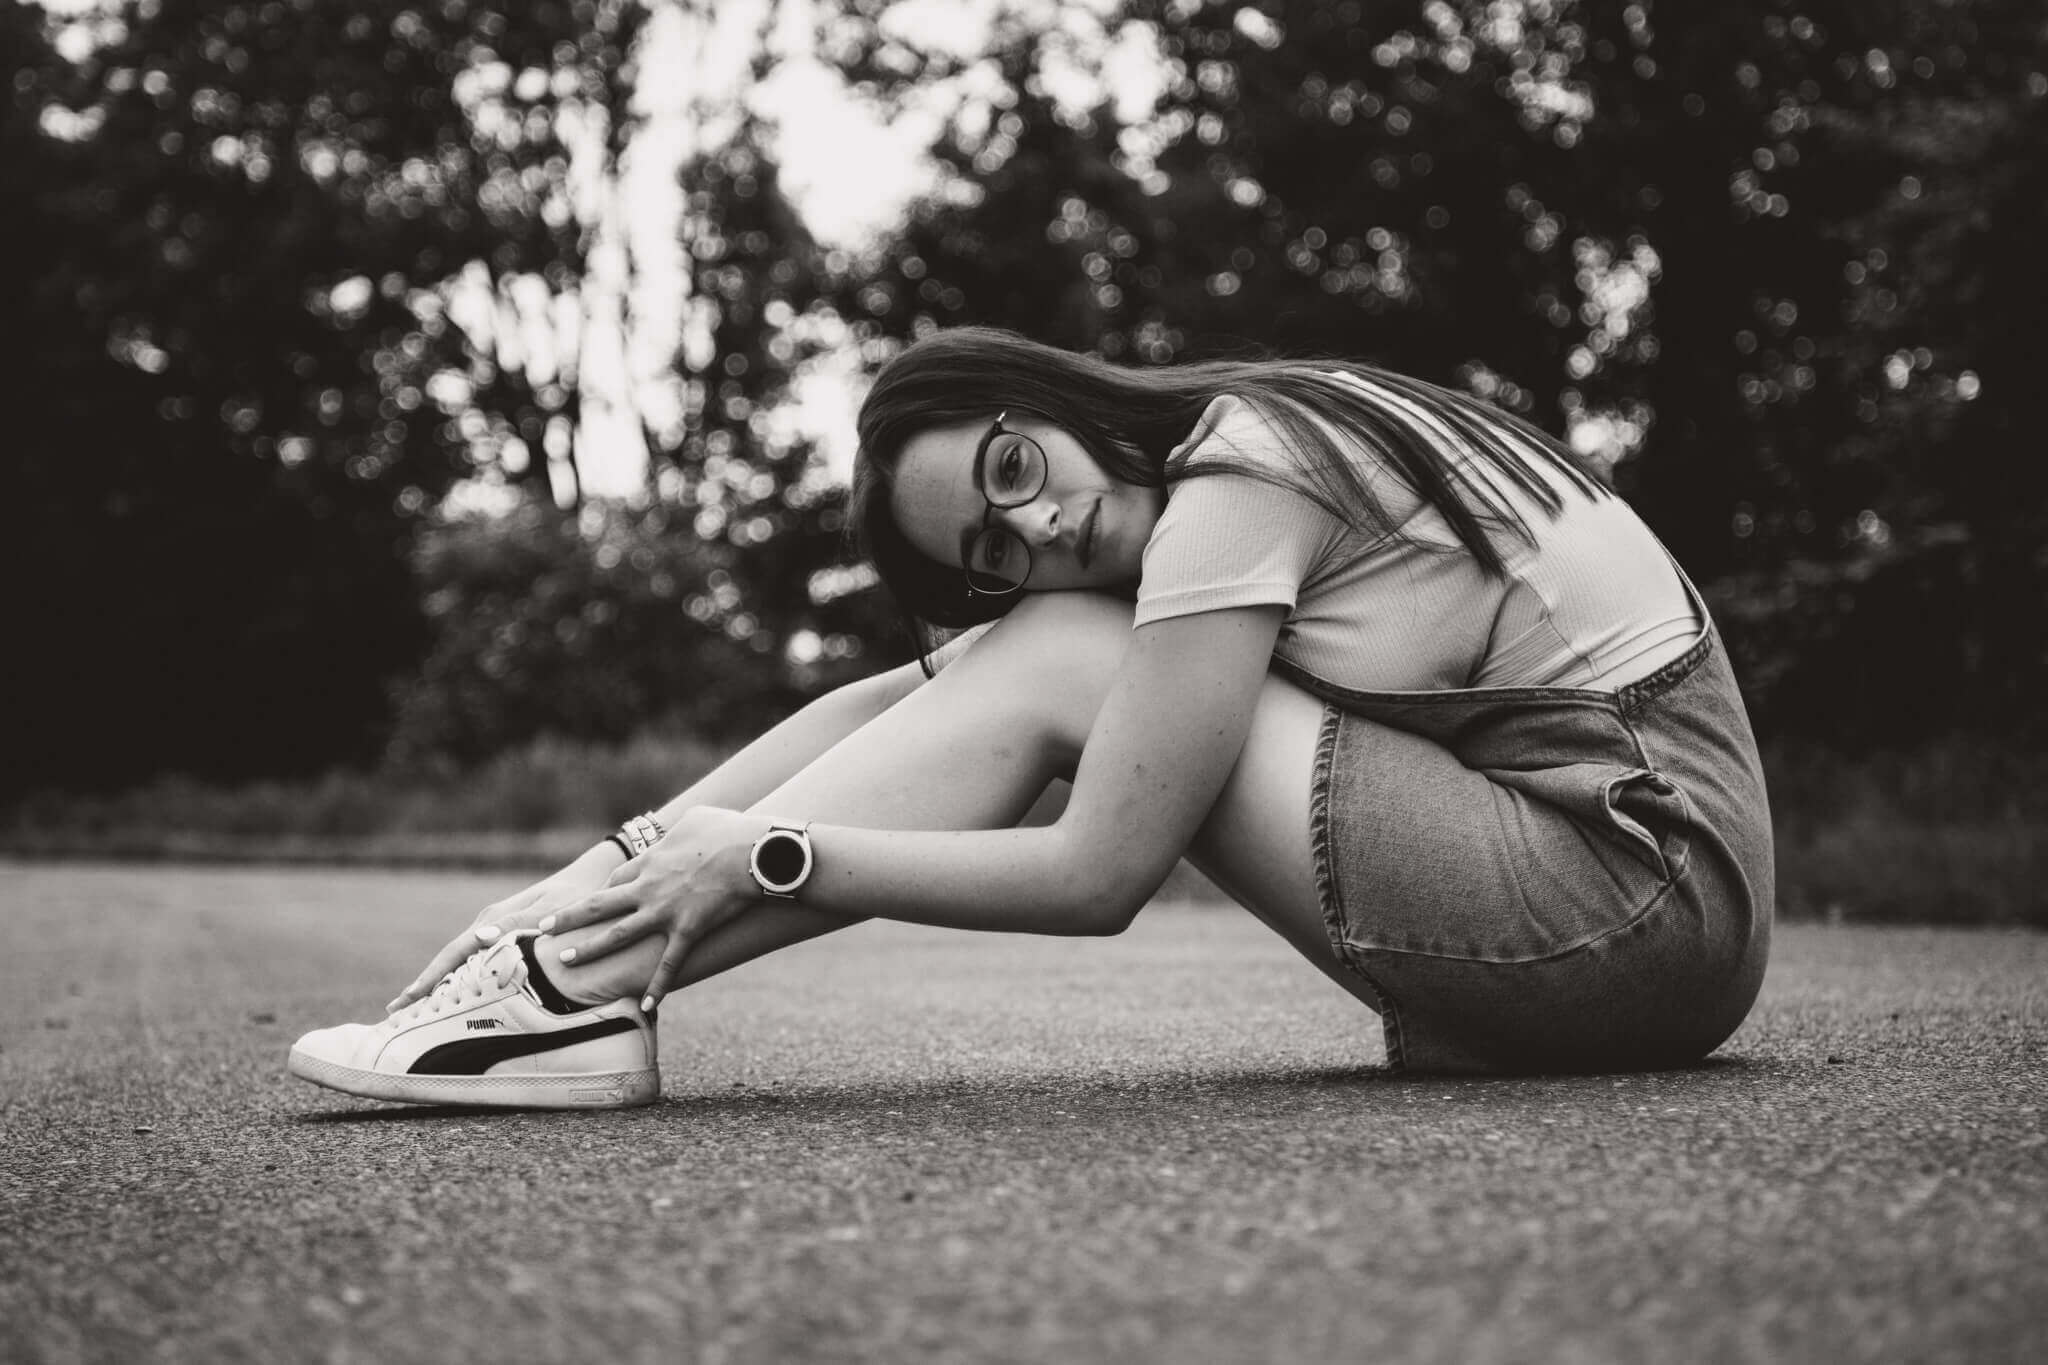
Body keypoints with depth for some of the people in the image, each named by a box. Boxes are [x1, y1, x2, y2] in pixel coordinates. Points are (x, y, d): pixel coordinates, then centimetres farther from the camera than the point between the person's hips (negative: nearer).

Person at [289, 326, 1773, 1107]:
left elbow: (1095, 876, -17)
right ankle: (581, 930, -1)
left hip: (1643, 901, -9)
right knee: (1002, 667, 1)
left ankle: (581, 985, -15)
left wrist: (766, 859, -12)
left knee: (1050, 670, -12)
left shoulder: (1234, 491, -15)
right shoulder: (1267, 418, 11)